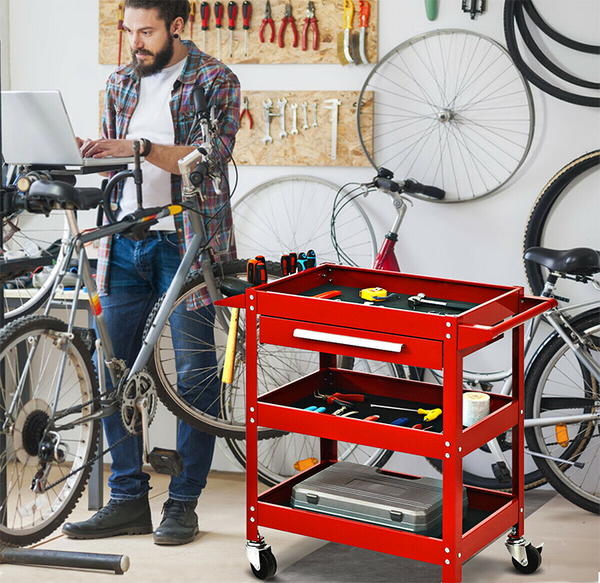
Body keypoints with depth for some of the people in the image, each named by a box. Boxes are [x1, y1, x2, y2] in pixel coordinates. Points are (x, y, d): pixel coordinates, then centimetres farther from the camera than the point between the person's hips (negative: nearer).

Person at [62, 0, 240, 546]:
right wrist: (85, 153, -3)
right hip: (126, 241, 5)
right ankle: (128, 499, 14)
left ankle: (184, 503, 11)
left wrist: (141, 147, -25)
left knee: (193, 375, 0)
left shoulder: (215, 81, -3)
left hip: (186, 242, -5)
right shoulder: (120, 82, 14)